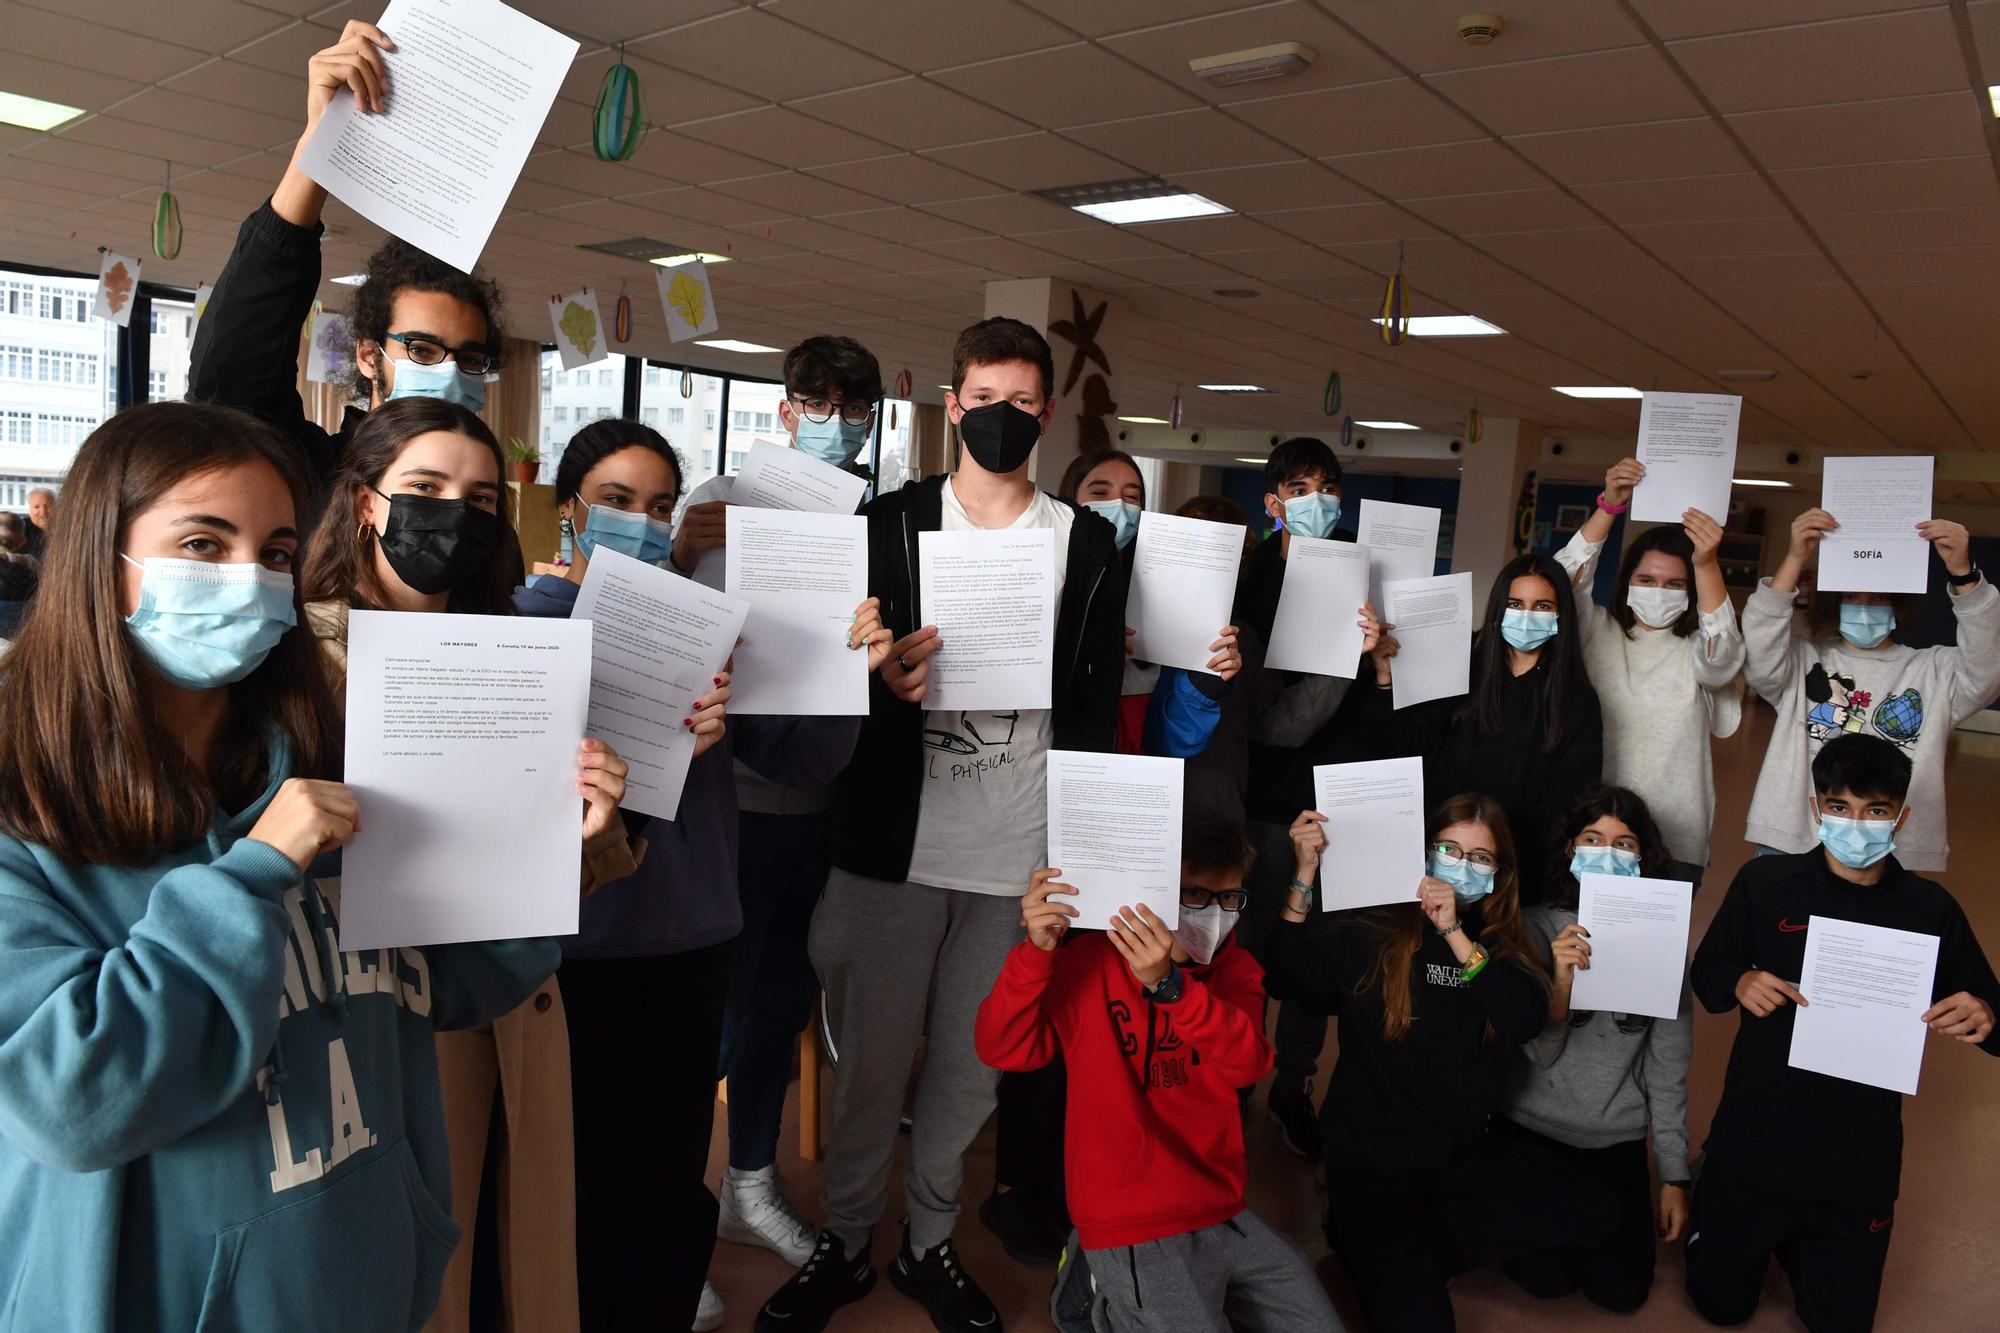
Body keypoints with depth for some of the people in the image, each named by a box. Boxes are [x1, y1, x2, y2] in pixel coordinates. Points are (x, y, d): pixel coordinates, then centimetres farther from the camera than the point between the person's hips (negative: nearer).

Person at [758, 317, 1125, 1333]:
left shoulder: (1088, 543, 6)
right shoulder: (890, 524, 3)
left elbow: (1097, 704, 6)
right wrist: (883, 681, -20)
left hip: (1021, 856, 1)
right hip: (898, 844, -1)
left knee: (970, 1065, 13)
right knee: (870, 1058, 9)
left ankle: (929, 1242, 34)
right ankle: (843, 1242, 31)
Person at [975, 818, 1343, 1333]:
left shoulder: (1236, 970, 3)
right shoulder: (1089, 962, -7)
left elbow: (1248, 1063, -17)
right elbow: (1002, 1050, -18)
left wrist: (1169, 985, -35)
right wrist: (1037, 951, -34)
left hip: (1225, 1215, 5)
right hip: (1133, 1229, -5)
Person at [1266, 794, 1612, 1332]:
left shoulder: (1502, 943, 4)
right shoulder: (1372, 926, -9)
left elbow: (1528, 1020, -15)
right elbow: (1289, 979, -22)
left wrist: (1455, 933, -25)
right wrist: (1305, 874, -32)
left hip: (1463, 1149, 5)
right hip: (1372, 1156, -5)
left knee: (1588, 1213, -14)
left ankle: (1399, 1253, 2)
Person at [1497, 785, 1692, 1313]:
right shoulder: (1537, 927, -12)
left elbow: (1667, 1067, 0)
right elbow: (1540, 1053, -15)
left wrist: (1674, 1176, 3)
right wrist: (1560, 982, -33)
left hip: (1617, 1139, 2)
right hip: (1532, 1128, -2)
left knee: (1620, 1289, 0)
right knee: (1546, 1278, -6)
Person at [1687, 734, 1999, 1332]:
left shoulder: (1929, 908, -6)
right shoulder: (1765, 881, -8)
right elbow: (1706, 973, 1)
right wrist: (1739, 983, -21)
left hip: (1859, 1162, 1)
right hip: (1753, 1142, -1)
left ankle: (1796, 1232, 43)